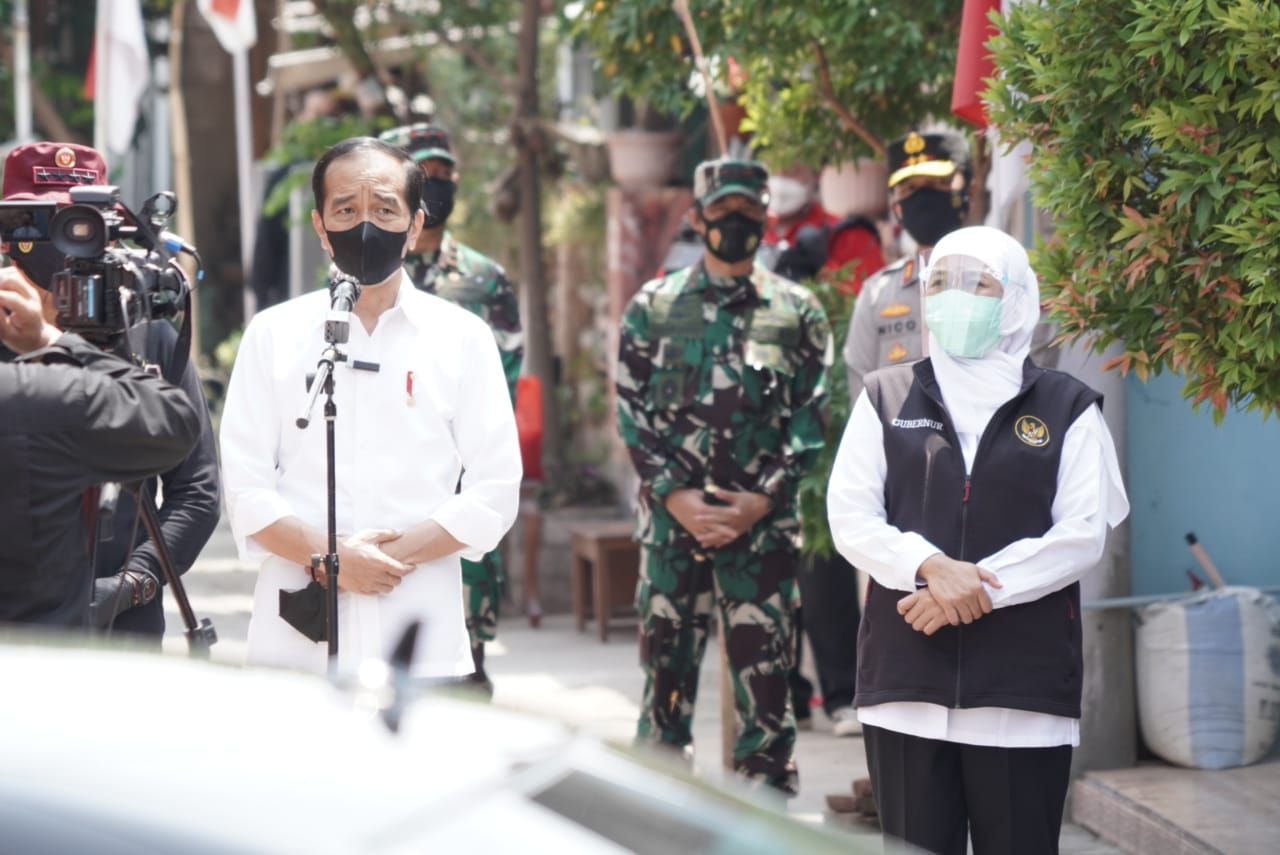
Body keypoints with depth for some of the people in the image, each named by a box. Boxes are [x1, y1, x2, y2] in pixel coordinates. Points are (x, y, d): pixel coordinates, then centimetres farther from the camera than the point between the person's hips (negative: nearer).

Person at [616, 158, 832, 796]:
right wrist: (674, 495, -8)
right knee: (666, 665, 5)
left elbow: (811, 418, 3)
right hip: (672, 518, 1)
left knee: (764, 672, -1)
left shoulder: (798, 313, 6)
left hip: (762, 523, -1)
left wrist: (761, 500, -8)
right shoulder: (653, 307, 8)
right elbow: (631, 411, 4)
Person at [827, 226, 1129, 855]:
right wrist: (931, 566, -15)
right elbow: (850, 518, 3)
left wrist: (983, 589, -13)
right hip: (907, 681, 1)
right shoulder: (885, 398, 11)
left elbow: (1083, 534, -3)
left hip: (1025, 684, -1)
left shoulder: (1067, 408, 7)